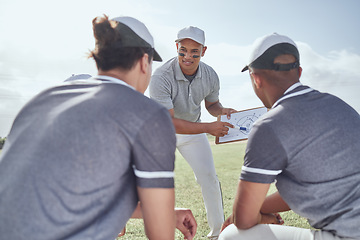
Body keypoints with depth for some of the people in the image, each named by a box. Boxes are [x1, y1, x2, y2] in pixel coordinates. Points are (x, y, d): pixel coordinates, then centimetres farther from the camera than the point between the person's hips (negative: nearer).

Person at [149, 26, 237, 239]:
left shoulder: (210, 76, -16)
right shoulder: (161, 77, -32)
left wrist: (222, 111, -20)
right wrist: (208, 128, -42)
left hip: (193, 130, 4)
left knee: (209, 178, 4)